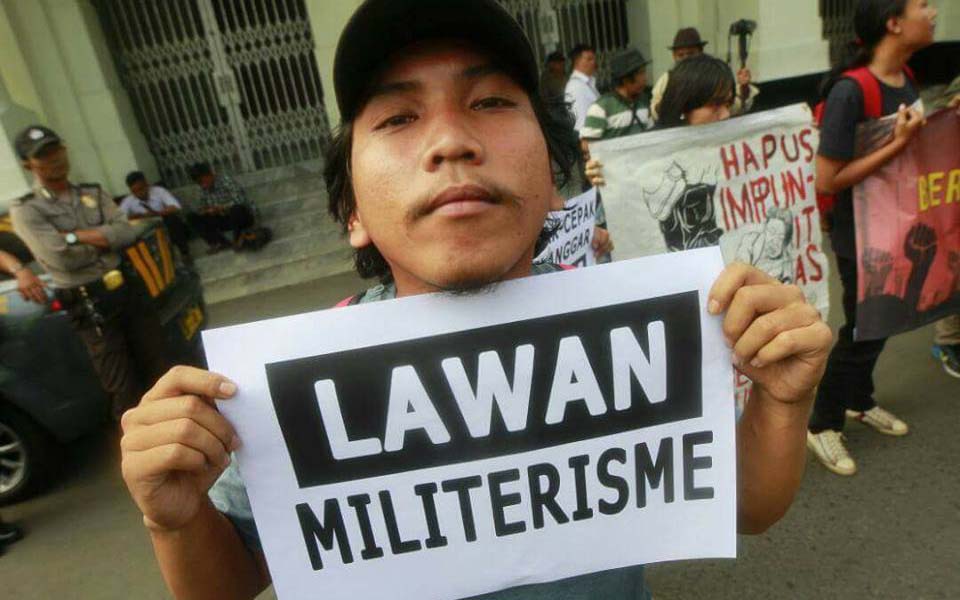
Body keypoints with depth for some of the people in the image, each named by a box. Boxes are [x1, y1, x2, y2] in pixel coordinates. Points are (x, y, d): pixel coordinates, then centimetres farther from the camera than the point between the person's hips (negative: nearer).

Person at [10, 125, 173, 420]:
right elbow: (60, 258, -17)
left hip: (130, 290, 4)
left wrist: (74, 236, -10)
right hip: (90, 308, -4)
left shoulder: (94, 194, 9)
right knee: (124, 388, 3)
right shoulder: (26, 210, -3)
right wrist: (103, 239, -5)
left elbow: (126, 232, -6)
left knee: (160, 368, 15)